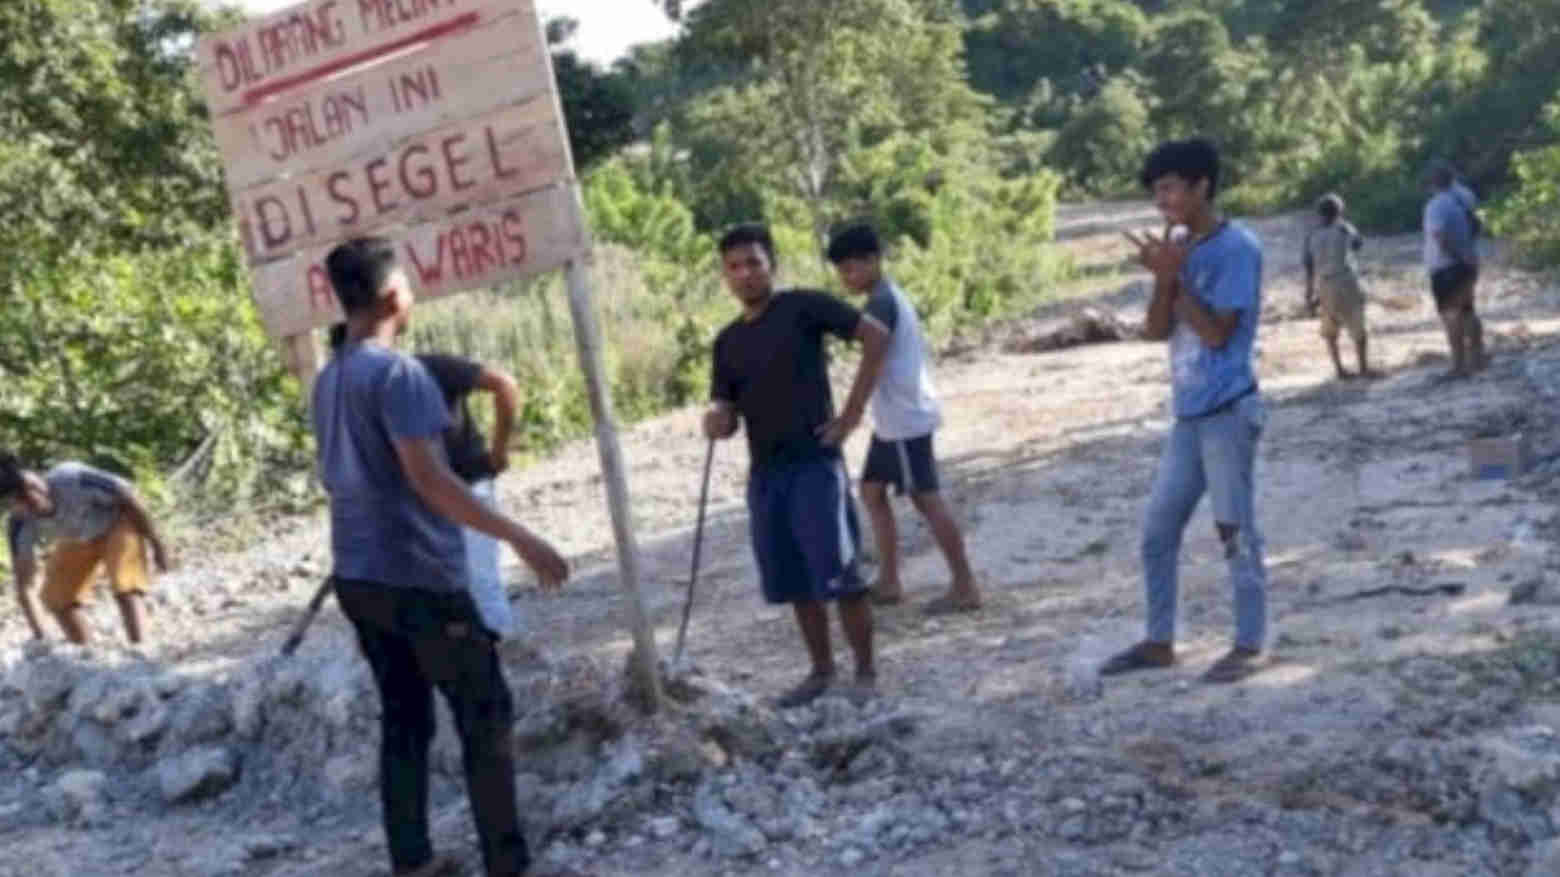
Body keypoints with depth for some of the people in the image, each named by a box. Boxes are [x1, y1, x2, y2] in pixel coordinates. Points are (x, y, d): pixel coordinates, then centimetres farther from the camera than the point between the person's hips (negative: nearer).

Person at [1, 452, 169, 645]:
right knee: (55, 597, -2)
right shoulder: (21, 524, -26)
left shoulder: (74, 480, -39)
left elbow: (128, 497, -27)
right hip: (78, 541, 5)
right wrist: (37, 632, -17)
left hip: (119, 522, -5)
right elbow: (23, 583, -17)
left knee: (124, 587, -21)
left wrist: (155, 543, -20)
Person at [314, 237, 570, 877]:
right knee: (486, 717, 1)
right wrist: (519, 538, -25)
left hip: (358, 577, 8)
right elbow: (427, 478, -24)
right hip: (419, 577, -8)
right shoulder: (396, 372, -16)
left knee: (403, 720, 14)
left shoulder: (327, 380, 11)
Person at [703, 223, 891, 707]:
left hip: (815, 463, -6)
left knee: (839, 575, -7)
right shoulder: (728, 341, 12)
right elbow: (727, 415, 12)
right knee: (794, 582, 10)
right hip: (764, 473, 6)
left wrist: (851, 413, -11)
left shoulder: (803, 307, -5)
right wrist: (716, 420, -14)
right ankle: (822, 671, 23)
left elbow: (876, 336, -10)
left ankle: (866, 672, 7)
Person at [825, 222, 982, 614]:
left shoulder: (881, 303, -16)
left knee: (926, 499, -6)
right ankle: (889, 581, 17)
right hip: (893, 419, 11)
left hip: (905, 419, -11)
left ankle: (966, 587, -1)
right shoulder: (891, 297, 15)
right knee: (872, 491, 14)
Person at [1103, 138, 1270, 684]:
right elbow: (1156, 330, 6)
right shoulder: (1181, 248, 11)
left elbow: (1216, 332, -16)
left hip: (1228, 413, -8)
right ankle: (1159, 641, 20)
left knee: (1236, 532, -1)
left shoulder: (1236, 247, -11)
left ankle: (1249, 646, 8)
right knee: (1157, 531, 10)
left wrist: (1176, 276, -14)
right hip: (1188, 415, 8)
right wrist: (1163, 277, -9)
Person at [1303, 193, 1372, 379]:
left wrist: (1309, 293, 9)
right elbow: (1359, 243, 19)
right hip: (1347, 283, -3)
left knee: (1330, 332, 15)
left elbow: (1309, 267, 2)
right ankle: (1363, 367, 9)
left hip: (1325, 286, 3)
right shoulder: (1344, 230, -2)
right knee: (1357, 328, 7)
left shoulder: (1312, 236, 3)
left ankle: (1339, 368, 12)